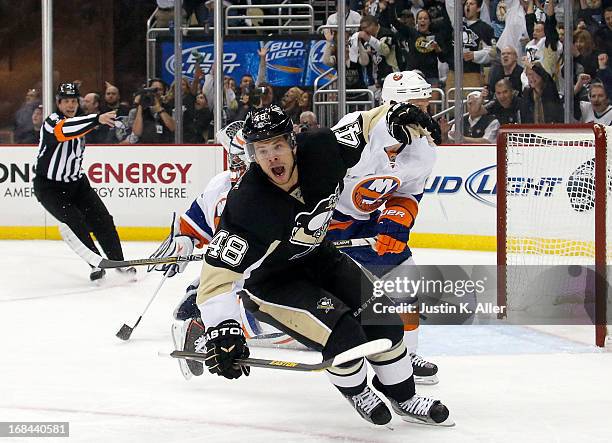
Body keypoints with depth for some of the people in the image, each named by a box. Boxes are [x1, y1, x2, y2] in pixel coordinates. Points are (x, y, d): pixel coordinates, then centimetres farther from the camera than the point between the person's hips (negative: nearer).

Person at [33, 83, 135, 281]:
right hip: (49, 188, -7)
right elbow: (63, 130, -45)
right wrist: (96, 119, -56)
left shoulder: (78, 122, 5)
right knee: (75, 222, -21)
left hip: (76, 183, 7)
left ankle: (118, 261, 7)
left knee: (101, 219, -2)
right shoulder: (52, 121, -20)